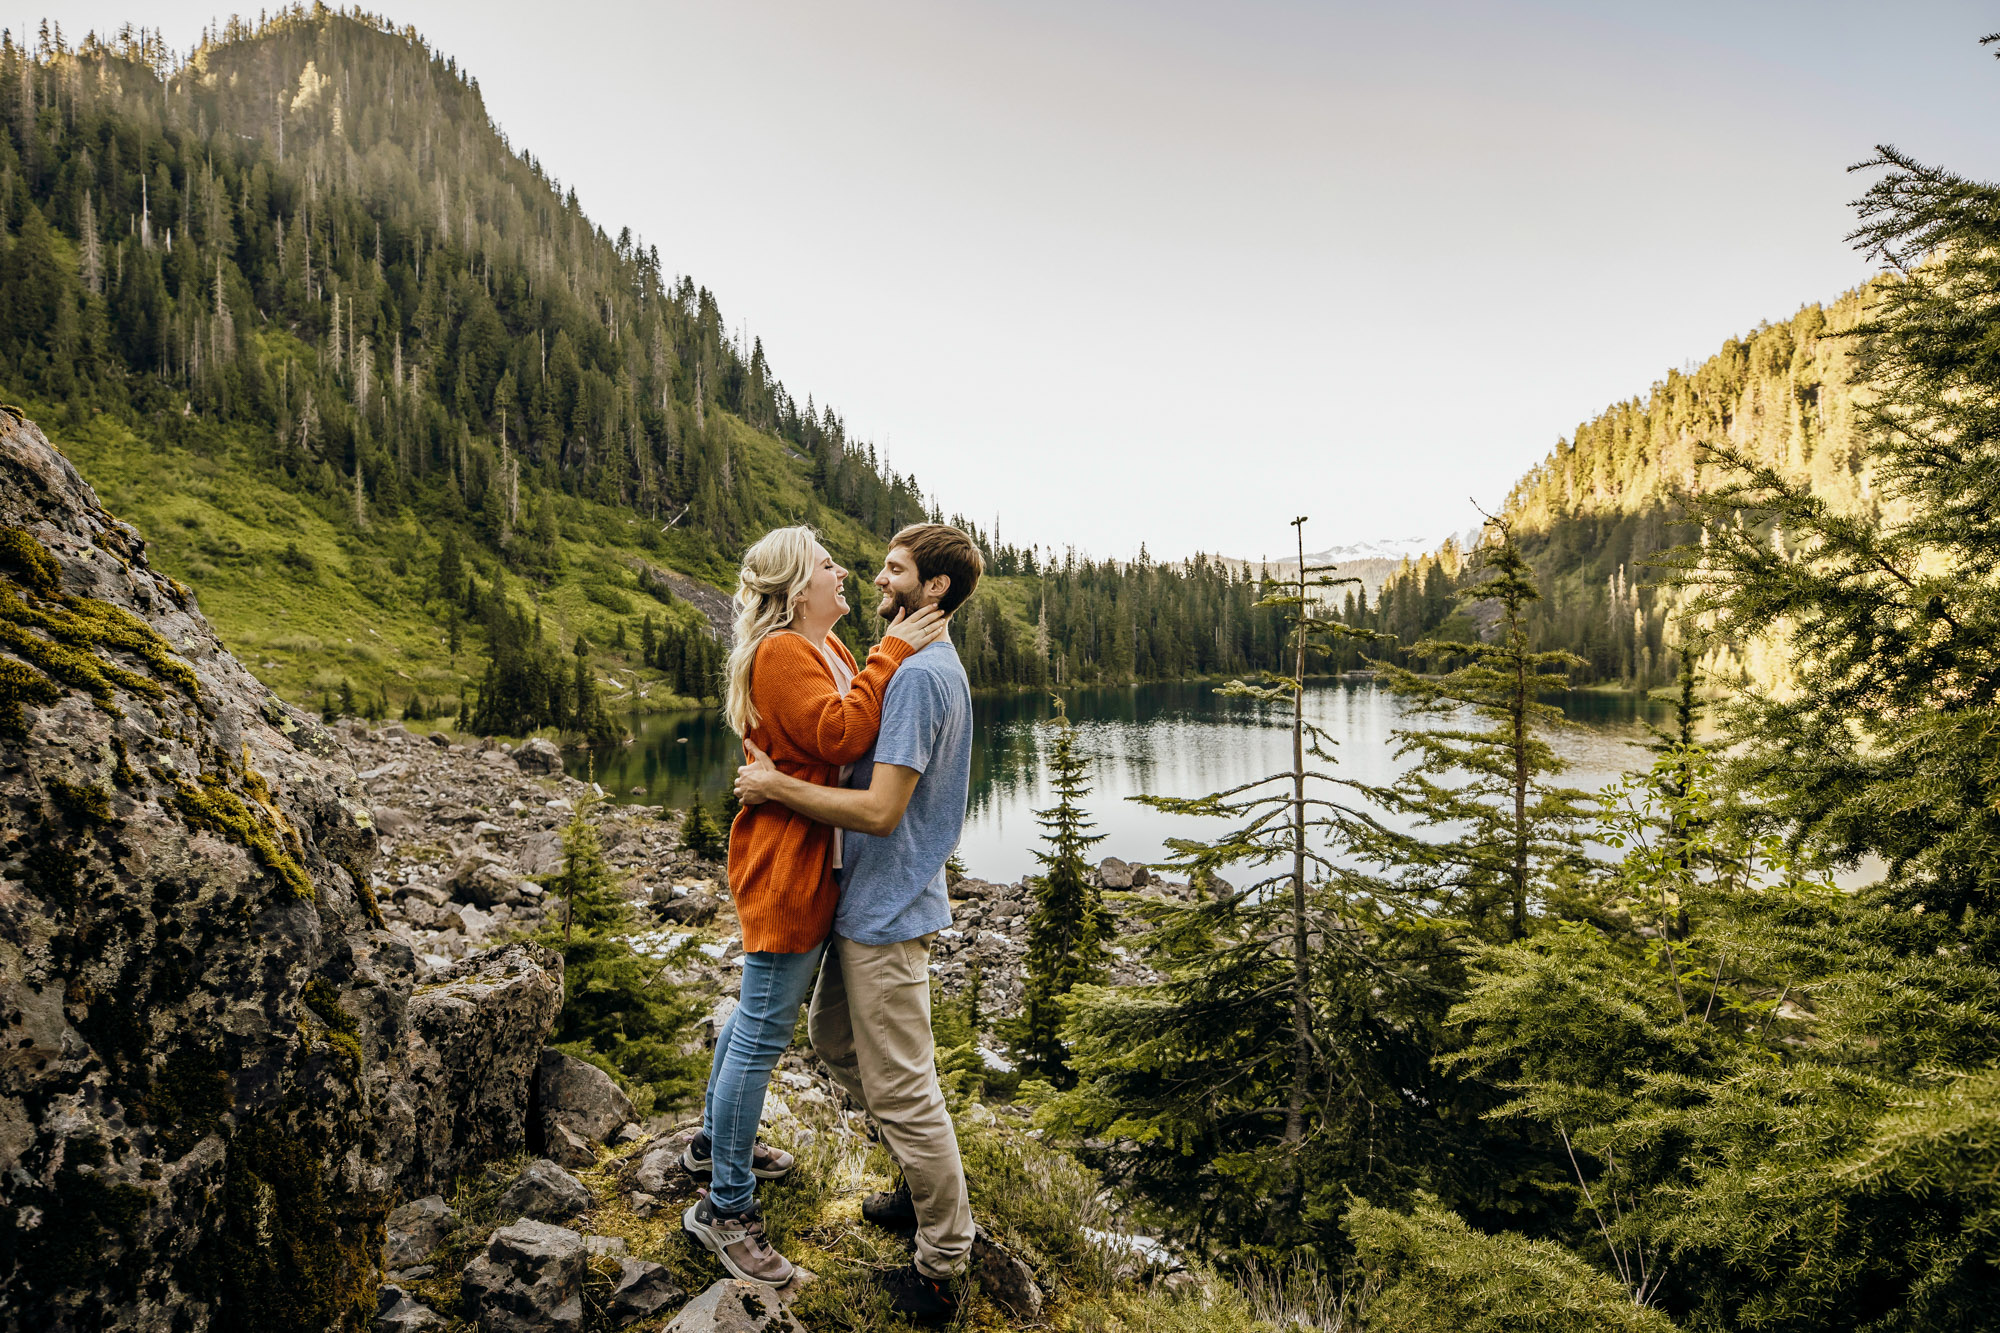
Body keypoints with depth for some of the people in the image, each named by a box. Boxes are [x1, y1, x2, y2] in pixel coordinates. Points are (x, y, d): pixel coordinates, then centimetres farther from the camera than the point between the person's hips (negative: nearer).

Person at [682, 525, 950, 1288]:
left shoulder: (824, 647, 13)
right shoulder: (779, 654, -18)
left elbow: (858, 725, 14)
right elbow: (841, 737, -28)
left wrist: (896, 655, 4)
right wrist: (891, 656, -23)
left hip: (815, 865, 11)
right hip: (785, 864, -11)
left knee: (758, 1012, 24)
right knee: (764, 1032, -2)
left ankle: (716, 1142, 42)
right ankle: (725, 1207, 11)